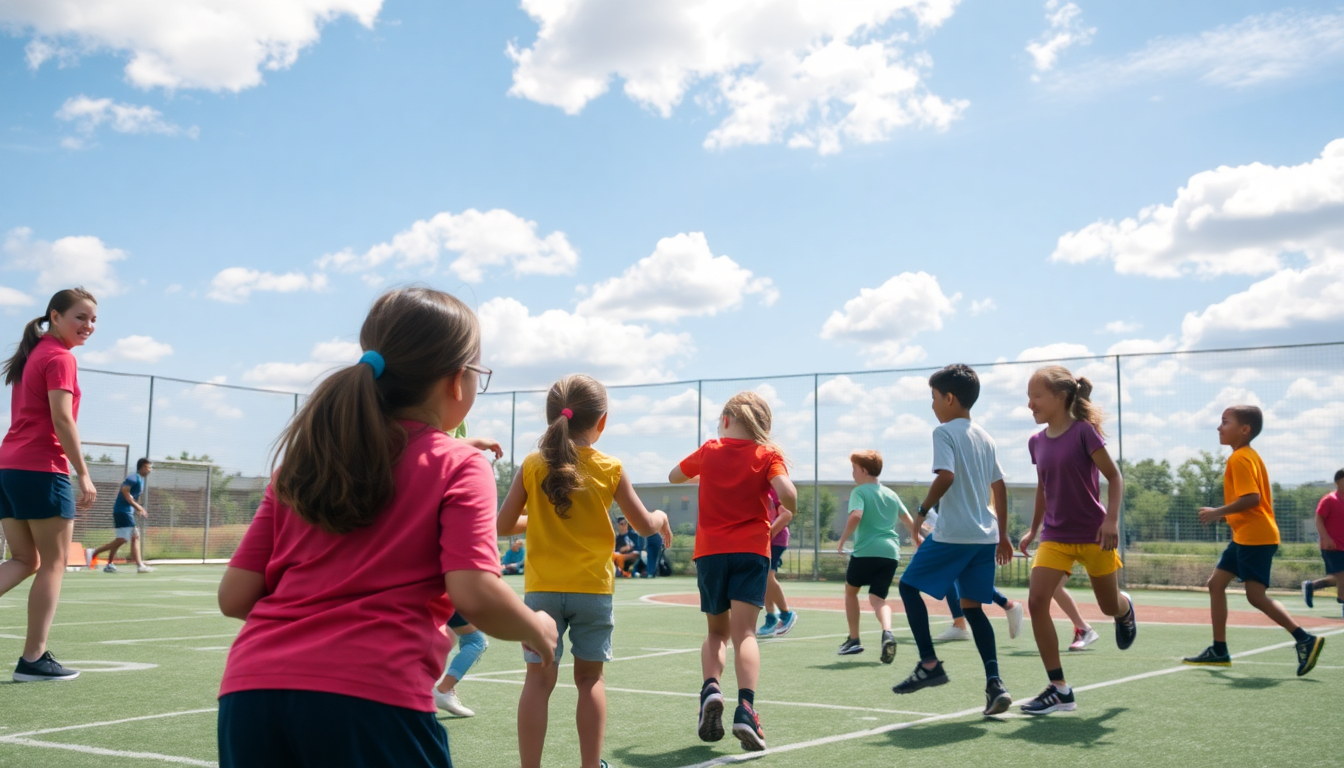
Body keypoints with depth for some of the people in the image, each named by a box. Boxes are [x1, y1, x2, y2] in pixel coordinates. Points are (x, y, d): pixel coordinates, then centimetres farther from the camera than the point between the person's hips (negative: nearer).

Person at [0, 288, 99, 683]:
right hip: (42, 470, -8)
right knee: (53, 563, 1)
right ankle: (34, 658, 2)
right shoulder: (60, 358, -9)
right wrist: (83, 475, -16)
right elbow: (61, 420, -17)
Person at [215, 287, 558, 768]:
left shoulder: (301, 458, 16)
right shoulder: (459, 466, 3)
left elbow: (234, 596, 12)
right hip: (372, 698, -5)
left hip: (248, 690, 5)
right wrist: (538, 630, 9)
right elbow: (474, 595, -10)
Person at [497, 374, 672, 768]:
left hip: (542, 589, 0)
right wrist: (661, 517, 23)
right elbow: (644, 525, 2)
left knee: (539, 679, 2)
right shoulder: (610, 470, -5)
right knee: (590, 678, 11)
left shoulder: (533, 466, -5)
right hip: (594, 589, 0)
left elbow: (504, 525, -1)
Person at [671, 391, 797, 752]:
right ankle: (745, 708, -25)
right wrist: (785, 518, 5)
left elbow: (675, 476, 25)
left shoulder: (709, 450, 8)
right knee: (744, 631, -7)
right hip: (751, 548, -2)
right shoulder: (768, 455, 1)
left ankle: (710, 688, -9)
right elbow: (787, 493, -16)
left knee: (717, 631, 16)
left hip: (709, 550, 2)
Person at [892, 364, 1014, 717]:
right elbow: (999, 487, 19)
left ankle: (929, 664, 3)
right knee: (972, 605, 11)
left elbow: (945, 476, -22)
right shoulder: (984, 437, 16)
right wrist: (1002, 536, 23)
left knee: (909, 586, 7)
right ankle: (994, 682, -1)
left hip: (952, 533, -7)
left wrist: (923, 509, -7)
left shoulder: (945, 432, -7)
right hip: (985, 535, 8)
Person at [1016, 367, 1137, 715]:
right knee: (1036, 601, -14)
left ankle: (1126, 610, 53)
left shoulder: (1083, 431, -12)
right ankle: (1059, 689, -8)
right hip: (1055, 537, 4)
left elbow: (1114, 477, -9)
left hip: (1094, 535, -4)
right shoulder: (1037, 442, 4)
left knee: (1109, 605, 11)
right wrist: (1034, 529, 23)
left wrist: (1111, 520, -20)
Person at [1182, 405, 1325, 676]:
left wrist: (1218, 512, -18)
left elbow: (1252, 498, -24)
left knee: (1256, 595, -12)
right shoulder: (1249, 456, 17)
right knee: (1216, 583, 10)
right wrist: (1223, 514, 17)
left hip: (1255, 537, -11)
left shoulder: (1240, 458, -14)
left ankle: (1305, 640, -8)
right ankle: (1219, 650, 14)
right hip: (1245, 537, 11)